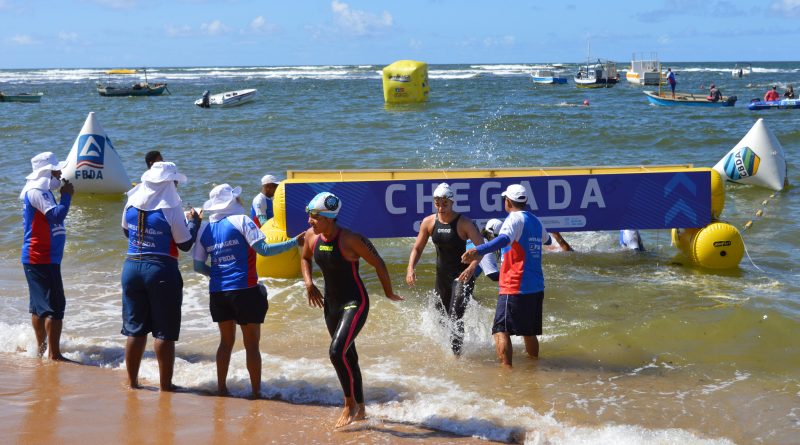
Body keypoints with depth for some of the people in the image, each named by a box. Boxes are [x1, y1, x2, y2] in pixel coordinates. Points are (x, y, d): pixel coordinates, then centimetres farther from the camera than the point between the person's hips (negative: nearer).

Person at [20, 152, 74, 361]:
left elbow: (53, 216, 19)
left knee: (39, 305, 17)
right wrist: (67, 195, -15)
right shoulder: (36, 192, -17)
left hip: (37, 259, 11)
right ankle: (54, 354, -8)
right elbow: (56, 215, -25)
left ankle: (41, 348, 27)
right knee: (55, 305, -10)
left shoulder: (42, 192, 15)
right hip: (42, 259, -11)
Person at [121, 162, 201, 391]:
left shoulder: (131, 204, 3)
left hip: (132, 267, 5)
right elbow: (185, 243, -5)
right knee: (164, 332, 3)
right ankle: (165, 384, 7)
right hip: (161, 270, -5)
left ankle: (132, 381, 20)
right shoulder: (170, 208, -12)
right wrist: (193, 221, 12)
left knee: (135, 329, 13)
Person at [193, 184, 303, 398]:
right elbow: (263, 249, -14)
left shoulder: (205, 228, 8)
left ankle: (221, 388, 19)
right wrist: (295, 242, -8)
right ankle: (256, 392, 4)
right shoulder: (240, 221, -7)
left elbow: (198, 266, 10)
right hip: (244, 290, -5)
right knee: (252, 344, 3)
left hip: (218, 292, 5)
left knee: (226, 341, 18)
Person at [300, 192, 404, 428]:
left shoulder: (351, 240, -22)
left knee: (337, 352, -21)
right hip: (331, 304, 7)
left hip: (355, 303, -7)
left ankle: (350, 404, -1)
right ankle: (360, 410, 29)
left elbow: (378, 264, -12)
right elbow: (305, 259, 19)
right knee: (348, 357, 15)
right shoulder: (311, 236, -3)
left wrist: (389, 293, -2)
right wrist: (309, 283, 3)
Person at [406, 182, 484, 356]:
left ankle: (456, 353, -7)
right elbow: (417, 248, 6)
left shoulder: (464, 223, -16)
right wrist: (410, 268, -12)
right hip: (442, 276, 5)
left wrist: (472, 268, -39)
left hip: (462, 276, -5)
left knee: (456, 317, -15)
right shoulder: (429, 222, -2)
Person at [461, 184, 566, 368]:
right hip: (537, 288, 8)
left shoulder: (514, 219, -9)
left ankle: (506, 368, -23)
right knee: (529, 332, 18)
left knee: (501, 331, -11)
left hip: (515, 287, -8)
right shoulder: (536, 221, 16)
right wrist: (555, 237, 65)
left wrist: (478, 251, -44)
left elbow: (503, 240, -31)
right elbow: (545, 239, 39)